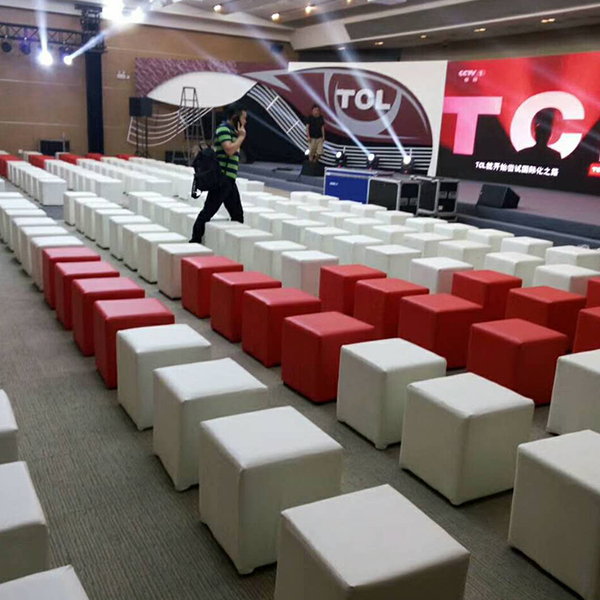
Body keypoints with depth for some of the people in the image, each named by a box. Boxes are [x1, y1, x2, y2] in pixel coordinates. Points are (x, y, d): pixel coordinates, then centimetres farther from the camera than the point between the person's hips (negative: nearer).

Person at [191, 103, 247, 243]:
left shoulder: (231, 130, 18)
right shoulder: (223, 129, -10)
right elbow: (229, 150, -24)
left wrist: (240, 136, 13)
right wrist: (241, 136, -10)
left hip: (229, 180, 10)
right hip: (222, 179, -10)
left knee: (238, 214, 11)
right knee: (209, 211, -8)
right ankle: (195, 240, -4)